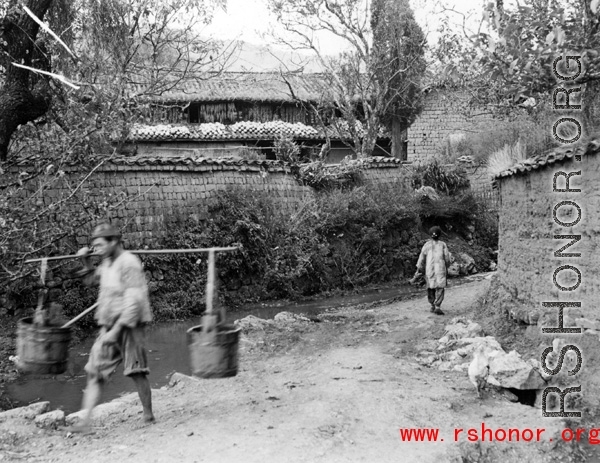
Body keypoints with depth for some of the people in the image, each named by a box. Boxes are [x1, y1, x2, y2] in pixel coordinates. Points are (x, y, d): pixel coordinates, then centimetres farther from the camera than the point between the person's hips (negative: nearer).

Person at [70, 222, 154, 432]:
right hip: (108, 327, 8)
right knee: (95, 373, 1)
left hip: (128, 326, -8)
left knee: (136, 371, 2)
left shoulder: (129, 264, -16)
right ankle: (85, 421, 3)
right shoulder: (108, 263, 11)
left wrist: (116, 330, -23)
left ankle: (148, 414, 17)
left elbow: (134, 301, -21)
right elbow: (91, 279, 31)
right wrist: (85, 260, 12)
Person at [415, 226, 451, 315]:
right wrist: (447, 264, 23)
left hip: (429, 269, 2)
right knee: (439, 288, -4)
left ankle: (433, 306, 22)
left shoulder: (426, 245, 2)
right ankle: (437, 307, -17)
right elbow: (447, 258, 3)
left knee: (430, 287, 16)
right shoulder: (443, 244, 1)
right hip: (440, 269, -2)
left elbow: (422, 257, -1)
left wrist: (419, 269, 3)